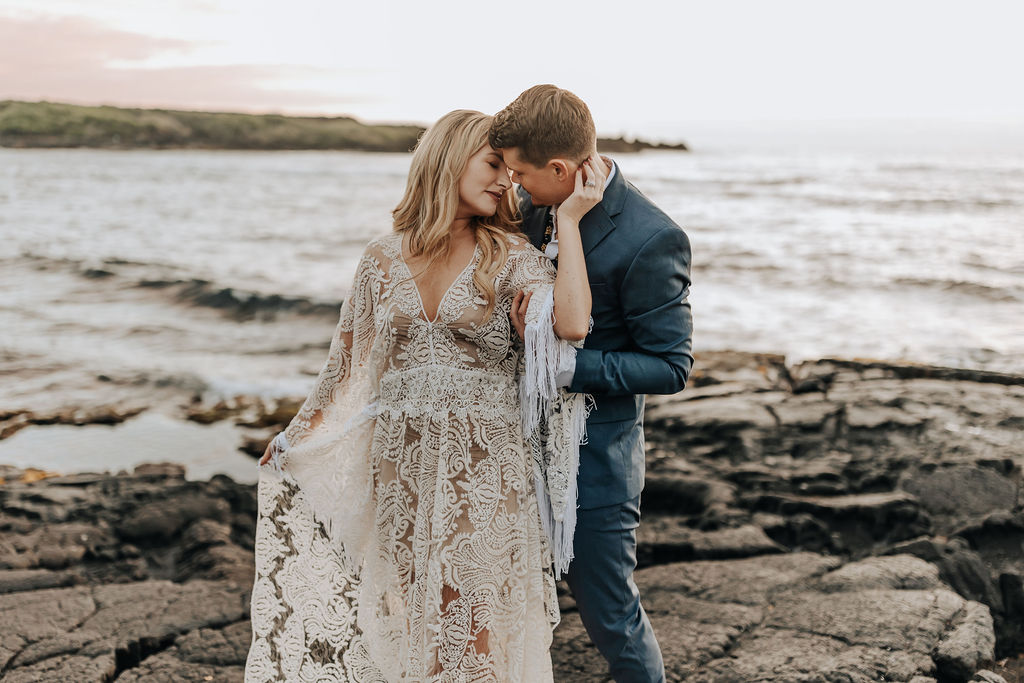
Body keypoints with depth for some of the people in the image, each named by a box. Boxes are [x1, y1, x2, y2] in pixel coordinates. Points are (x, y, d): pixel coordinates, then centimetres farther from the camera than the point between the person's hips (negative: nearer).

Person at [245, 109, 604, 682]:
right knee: (410, 610, 13)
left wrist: (570, 220, -17)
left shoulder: (511, 256, -4)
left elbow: (572, 323, -23)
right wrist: (298, 438, 20)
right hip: (401, 462, 3)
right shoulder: (384, 258, 4)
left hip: (484, 466, -2)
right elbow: (353, 362, 14)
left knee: (479, 615, 4)